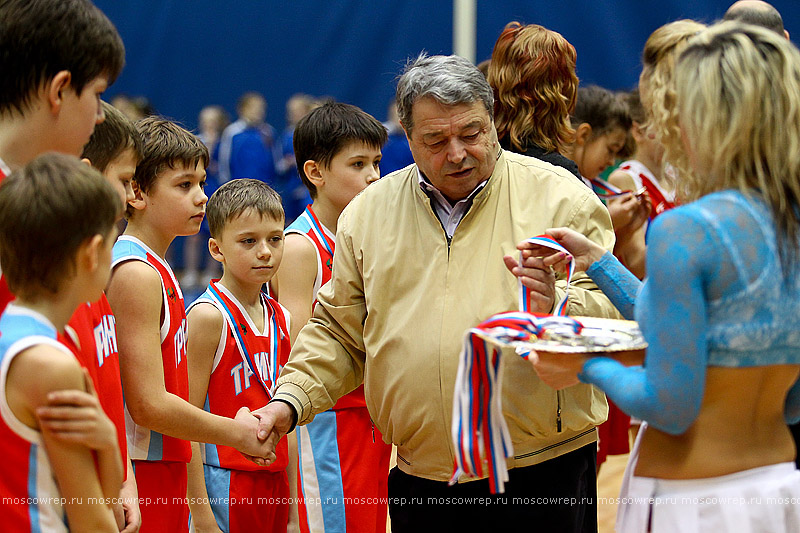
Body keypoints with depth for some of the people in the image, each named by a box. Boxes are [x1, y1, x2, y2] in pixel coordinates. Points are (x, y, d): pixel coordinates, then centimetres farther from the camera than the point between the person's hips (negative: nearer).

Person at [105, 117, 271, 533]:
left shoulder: (154, 269, 15)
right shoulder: (136, 274, -15)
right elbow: (149, 405, -20)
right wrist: (237, 433, -8)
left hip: (163, 471, 10)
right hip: (140, 478, -10)